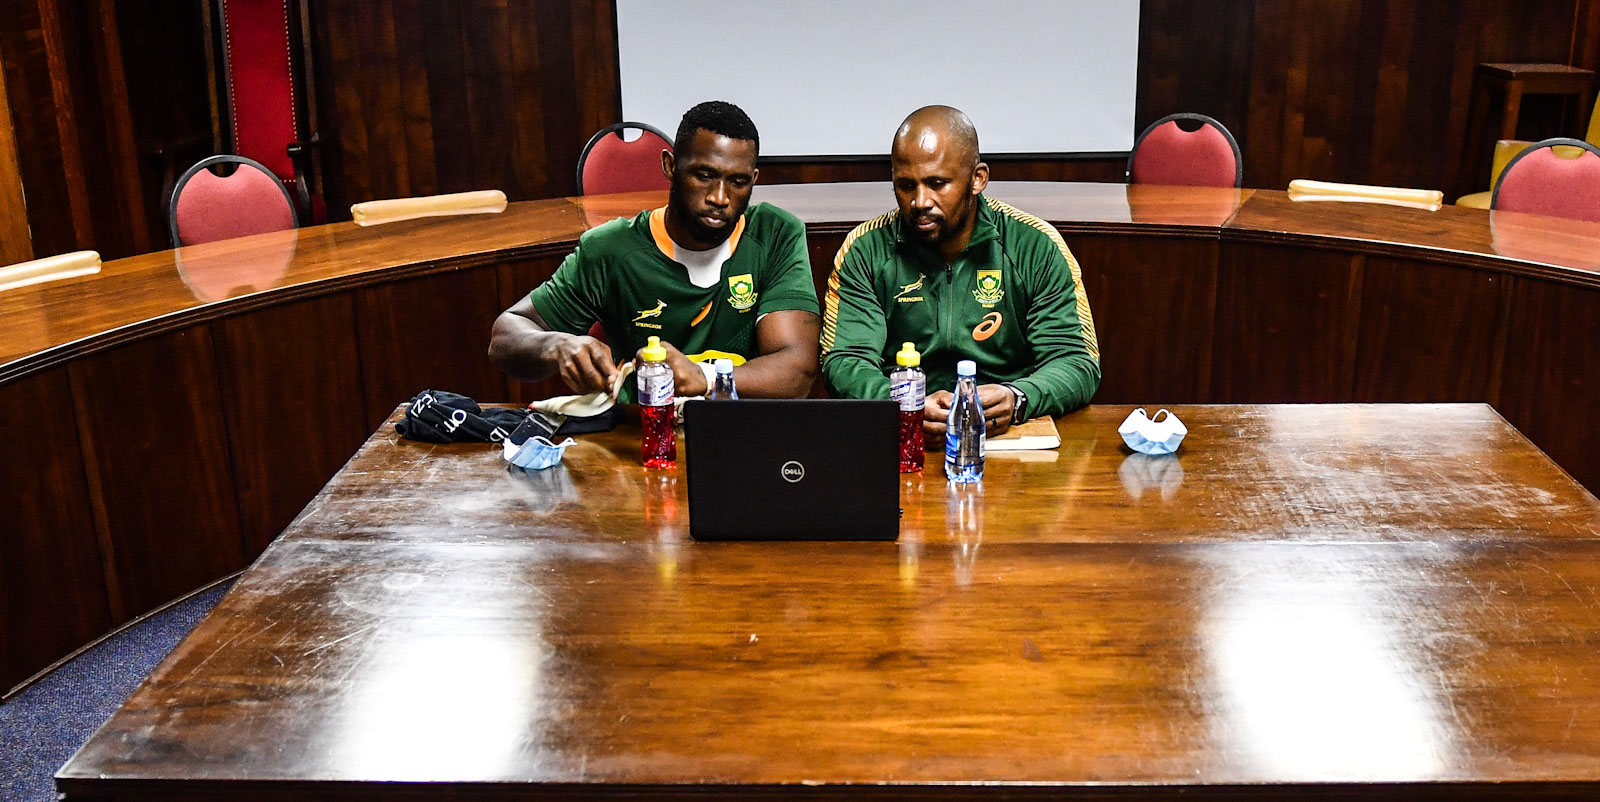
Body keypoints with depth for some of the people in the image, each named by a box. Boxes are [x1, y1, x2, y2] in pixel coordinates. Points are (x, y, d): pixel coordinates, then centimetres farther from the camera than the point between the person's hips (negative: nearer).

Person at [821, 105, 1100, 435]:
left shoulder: (1037, 247, 1)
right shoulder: (865, 251, 1)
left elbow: (1078, 362, -1)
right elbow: (845, 362, -4)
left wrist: (1015, 400, -23)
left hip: (1009, 436, 1)